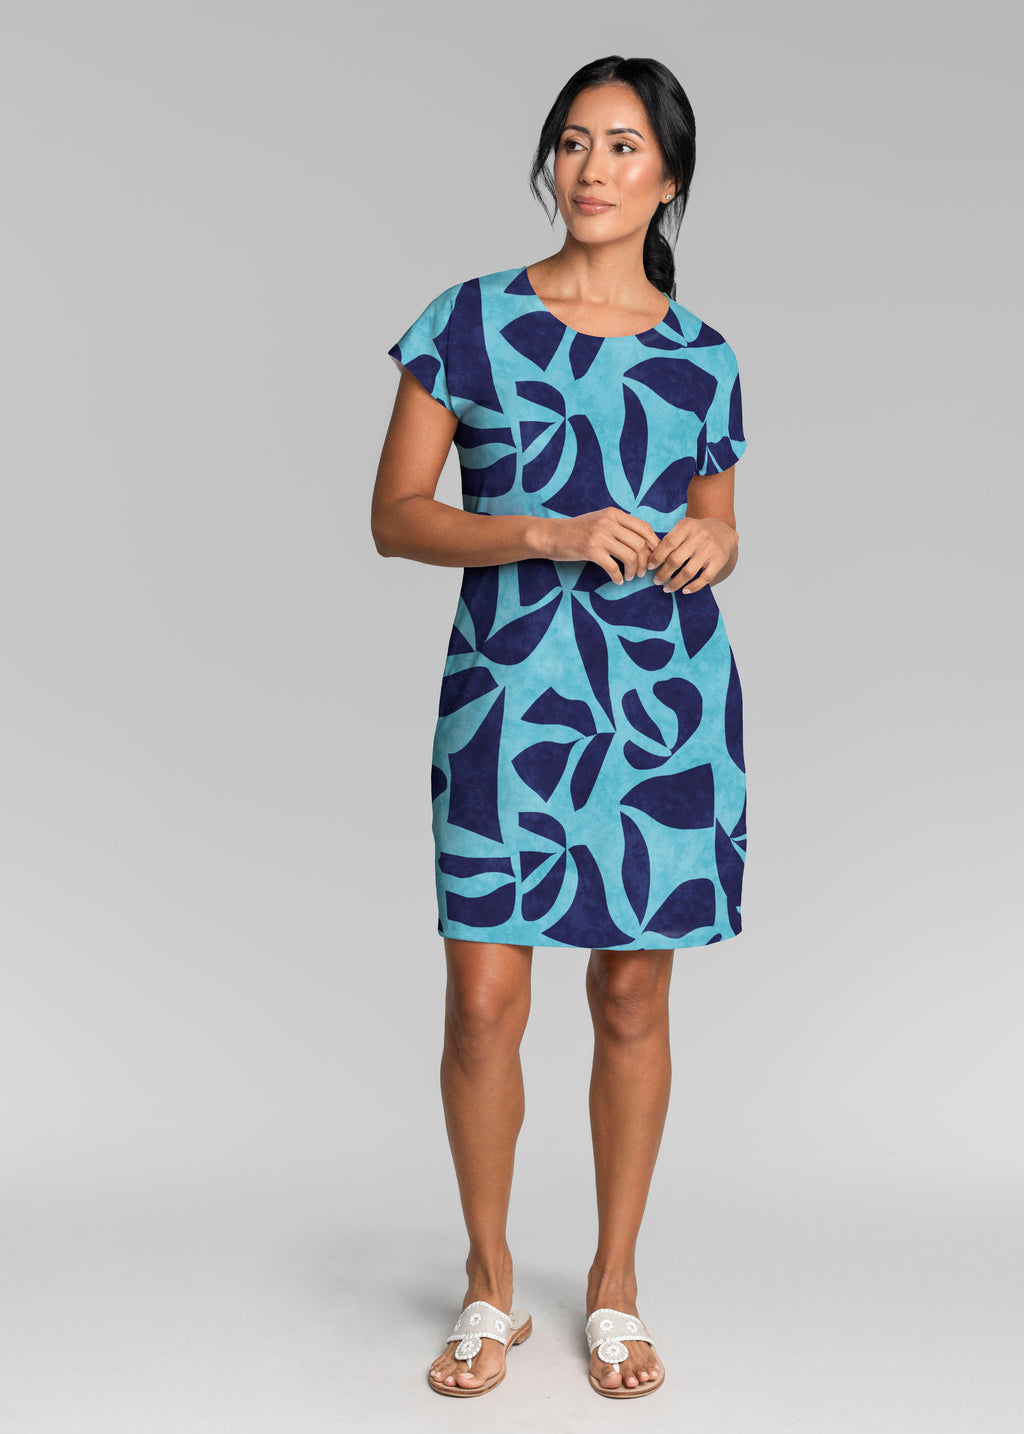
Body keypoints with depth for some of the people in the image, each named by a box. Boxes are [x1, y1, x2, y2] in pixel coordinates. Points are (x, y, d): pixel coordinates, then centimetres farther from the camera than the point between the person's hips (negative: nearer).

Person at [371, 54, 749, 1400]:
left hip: (667, 694, 2)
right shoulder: (471, 318, 2)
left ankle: (615, 1284, 25)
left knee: (634, 996, 8)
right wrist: (548, 534, -15)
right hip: (508, 690, -2)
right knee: (485, 1002, -3)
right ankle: (491, 1283, 19)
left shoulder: (703, 355, 9)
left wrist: (711, 545, -5)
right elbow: (397, 515, -2)